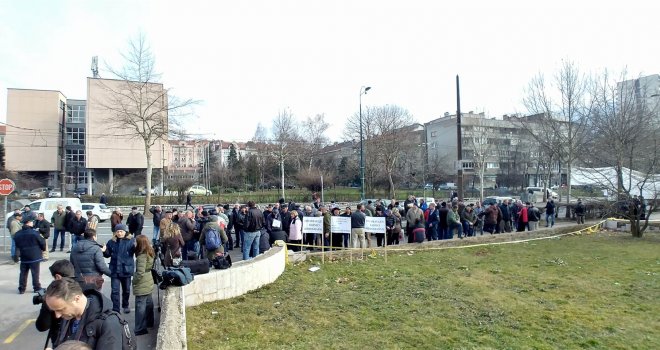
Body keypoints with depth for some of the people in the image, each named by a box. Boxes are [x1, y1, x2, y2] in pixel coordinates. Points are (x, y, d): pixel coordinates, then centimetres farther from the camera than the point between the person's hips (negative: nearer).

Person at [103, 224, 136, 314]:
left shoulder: (131, 241, -8)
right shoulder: (111, 242, 2)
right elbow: (108, 254, 10)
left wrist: (136, 248, -42)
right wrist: (104, 251, -12)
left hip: (126, 269, -1)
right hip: (114, 270, 1)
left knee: (126, 290, 16)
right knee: (115, 290, -1)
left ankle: (125, 306, 36)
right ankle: (115, 309, 7)